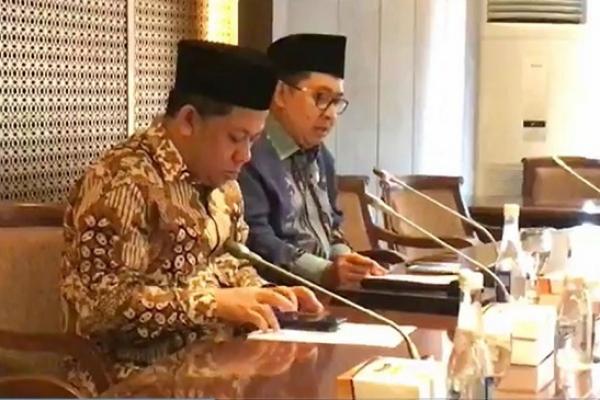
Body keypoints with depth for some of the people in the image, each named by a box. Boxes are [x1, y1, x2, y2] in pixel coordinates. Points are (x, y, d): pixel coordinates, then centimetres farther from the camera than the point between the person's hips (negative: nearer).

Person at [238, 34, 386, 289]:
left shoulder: (321, 157, 21)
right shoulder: (248, 155, -11)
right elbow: (255, 242, -19)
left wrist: (346, 262, 5)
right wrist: (325, 272, -27)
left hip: (328, 288, 9)